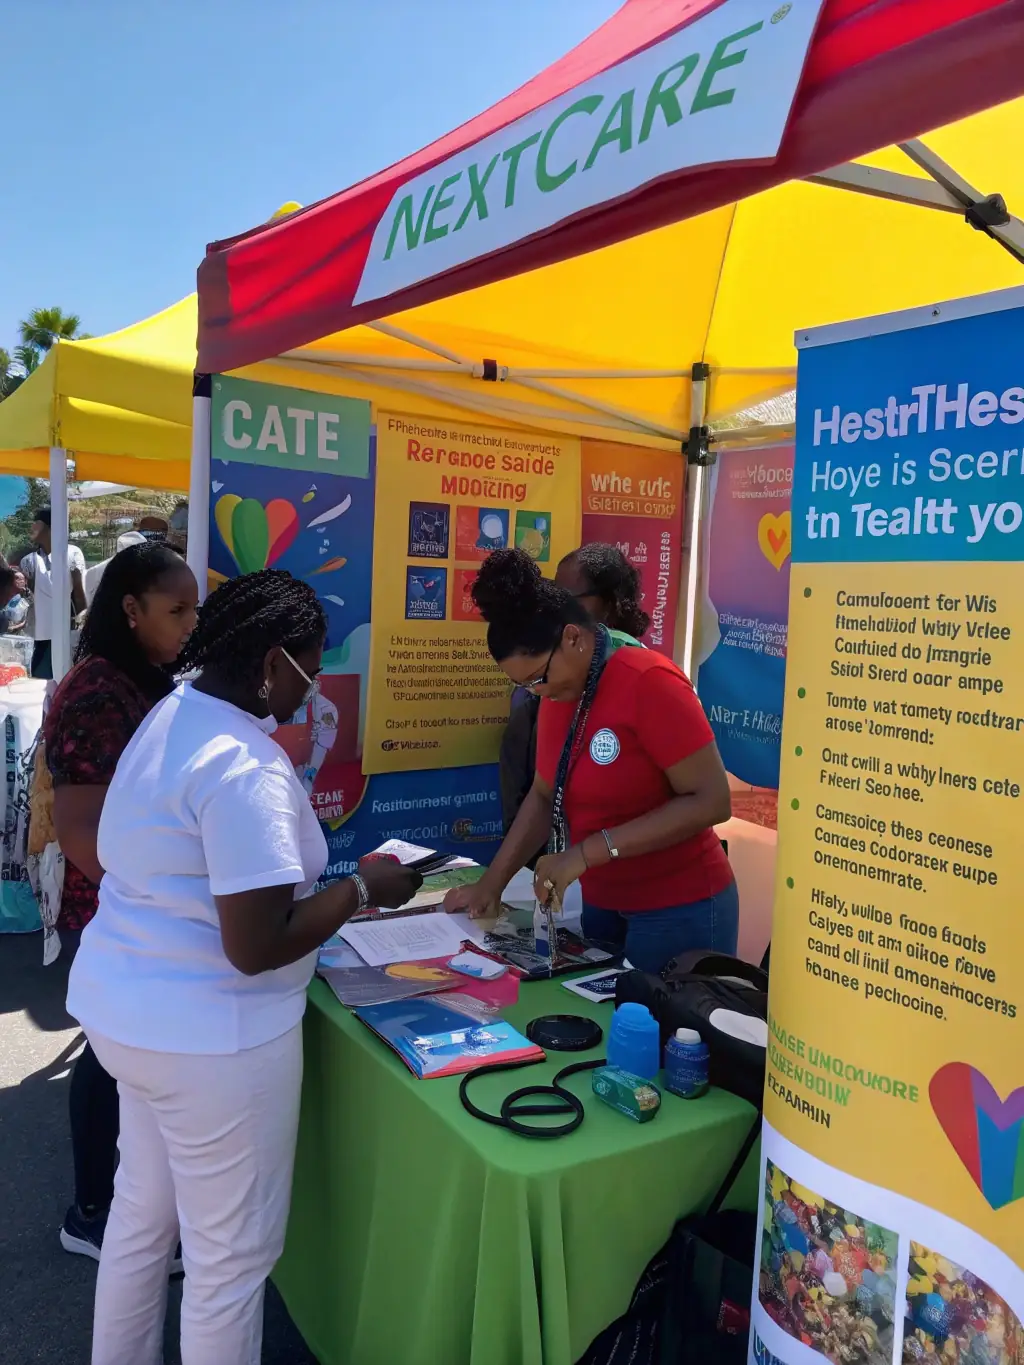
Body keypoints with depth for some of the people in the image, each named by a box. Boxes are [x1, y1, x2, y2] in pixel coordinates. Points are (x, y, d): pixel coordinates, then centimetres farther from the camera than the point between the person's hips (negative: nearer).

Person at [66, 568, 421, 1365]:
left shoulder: (171, 717, 4)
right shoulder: (245, 766, -26)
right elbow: (256, 948, -28)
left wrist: (322, 876, 12)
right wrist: (362, 890, -15)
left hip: (128, 1006, 10)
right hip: (206, 1035, -10)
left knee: (143, 1213, 27)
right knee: (231, 1255, 11)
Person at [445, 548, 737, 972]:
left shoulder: (650, 683, -21)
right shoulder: (559, 693, 1)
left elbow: (710, 802, -23)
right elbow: (544, 795, 9)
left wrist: (587, 852, -24)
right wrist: (492, 882, 0)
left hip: (678, 910, -7)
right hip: (602, 904, 7)